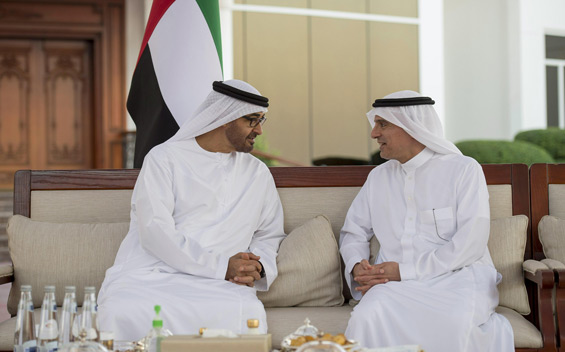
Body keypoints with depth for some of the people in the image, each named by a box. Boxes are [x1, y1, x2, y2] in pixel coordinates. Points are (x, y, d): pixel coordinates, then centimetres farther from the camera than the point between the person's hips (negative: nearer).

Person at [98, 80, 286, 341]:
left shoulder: (258, 174, 21)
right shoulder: (164, 158, 5)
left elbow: (270, 235, 27)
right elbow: (154, 230, -8)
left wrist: (258, 268, 2)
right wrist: (221, 266, -14)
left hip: (215, 283, 3)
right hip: (150, 273, -2)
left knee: (248, 312, -34)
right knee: (122, 310, -37)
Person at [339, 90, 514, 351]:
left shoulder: (464, 169, 2)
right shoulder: (378, 177, 18)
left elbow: (471, 242, -8)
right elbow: (353, 232, 22)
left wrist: (406, 271, -13)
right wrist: (357, 266, -2)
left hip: (456, 278, -4)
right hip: (395, 282, 4)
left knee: (456, 322, -37)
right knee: (367, 316, -29)